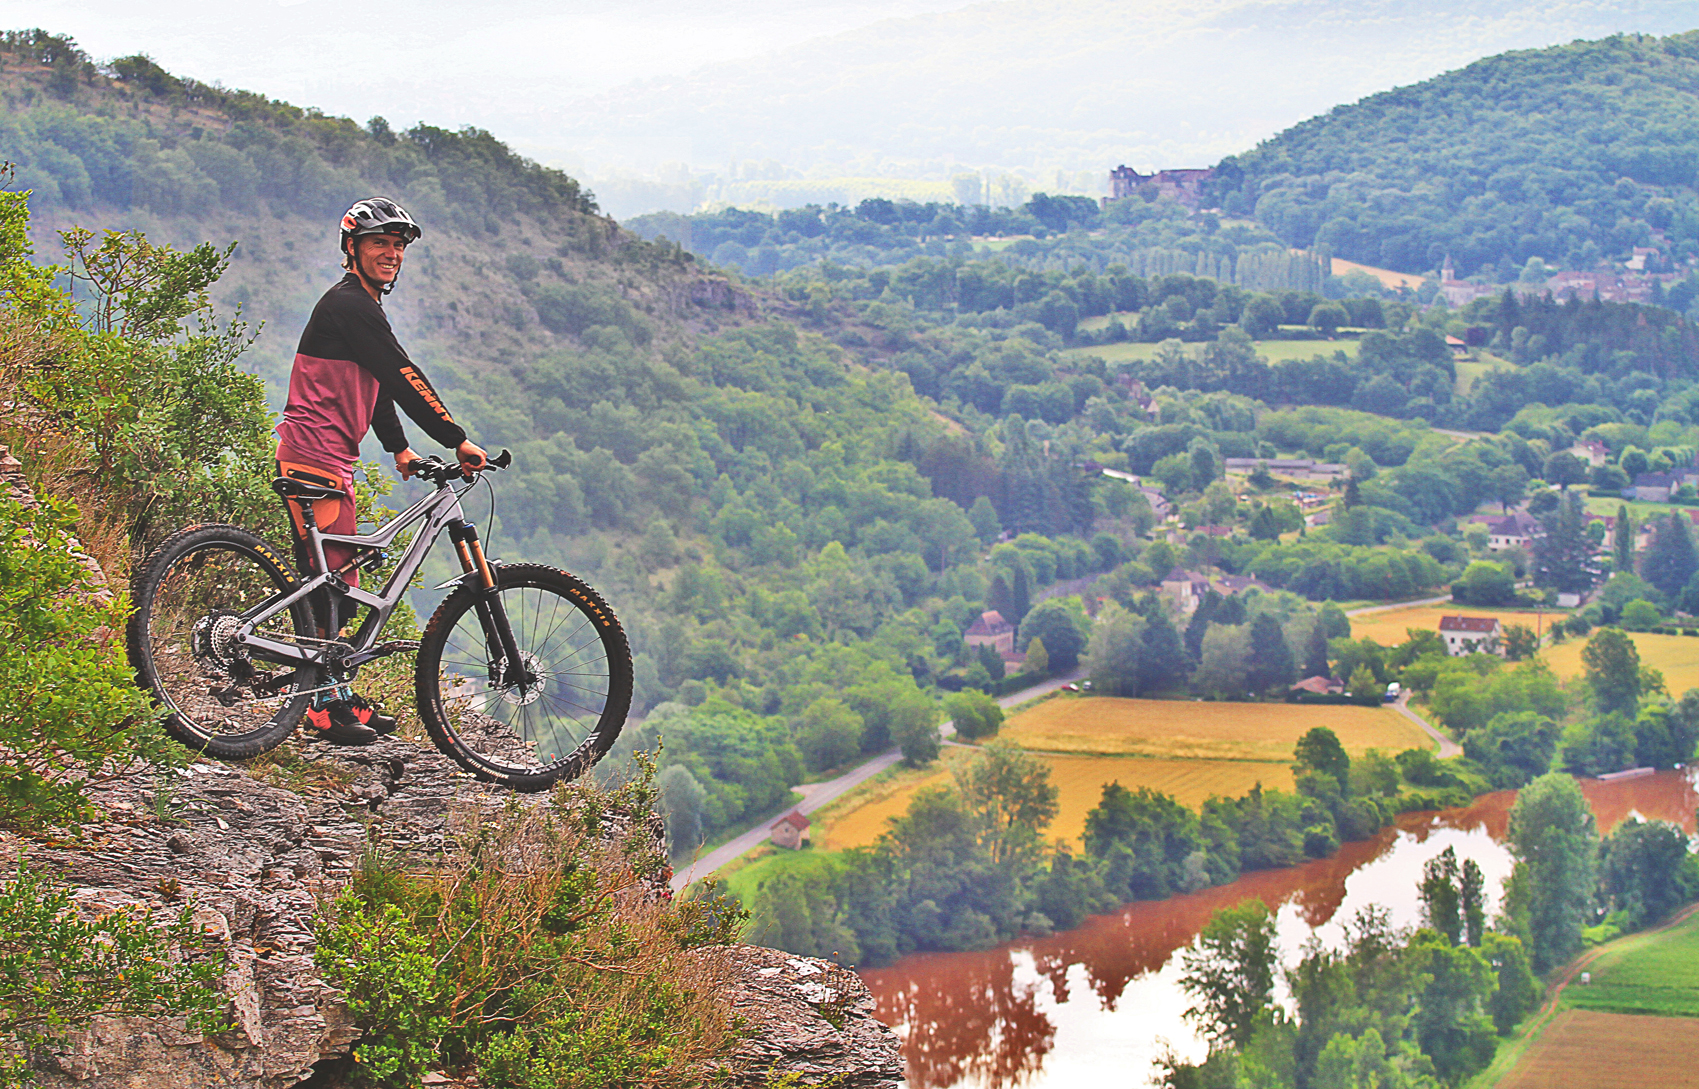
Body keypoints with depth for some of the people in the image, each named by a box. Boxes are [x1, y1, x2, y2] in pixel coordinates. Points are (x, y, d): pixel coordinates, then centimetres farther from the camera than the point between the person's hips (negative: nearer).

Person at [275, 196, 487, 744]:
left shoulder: (361, 307, 19)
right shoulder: (348, 305, -15)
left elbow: (377, 383, 25)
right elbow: (401, 379, -19)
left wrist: (399, 448, 18)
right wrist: (457, 439, -18)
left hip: (331, 460, 11)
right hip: (314, 459, -11)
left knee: (339, 580, 13)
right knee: (328, 580, -8)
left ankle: (340, 699, 18)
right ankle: (327, 707, -5)